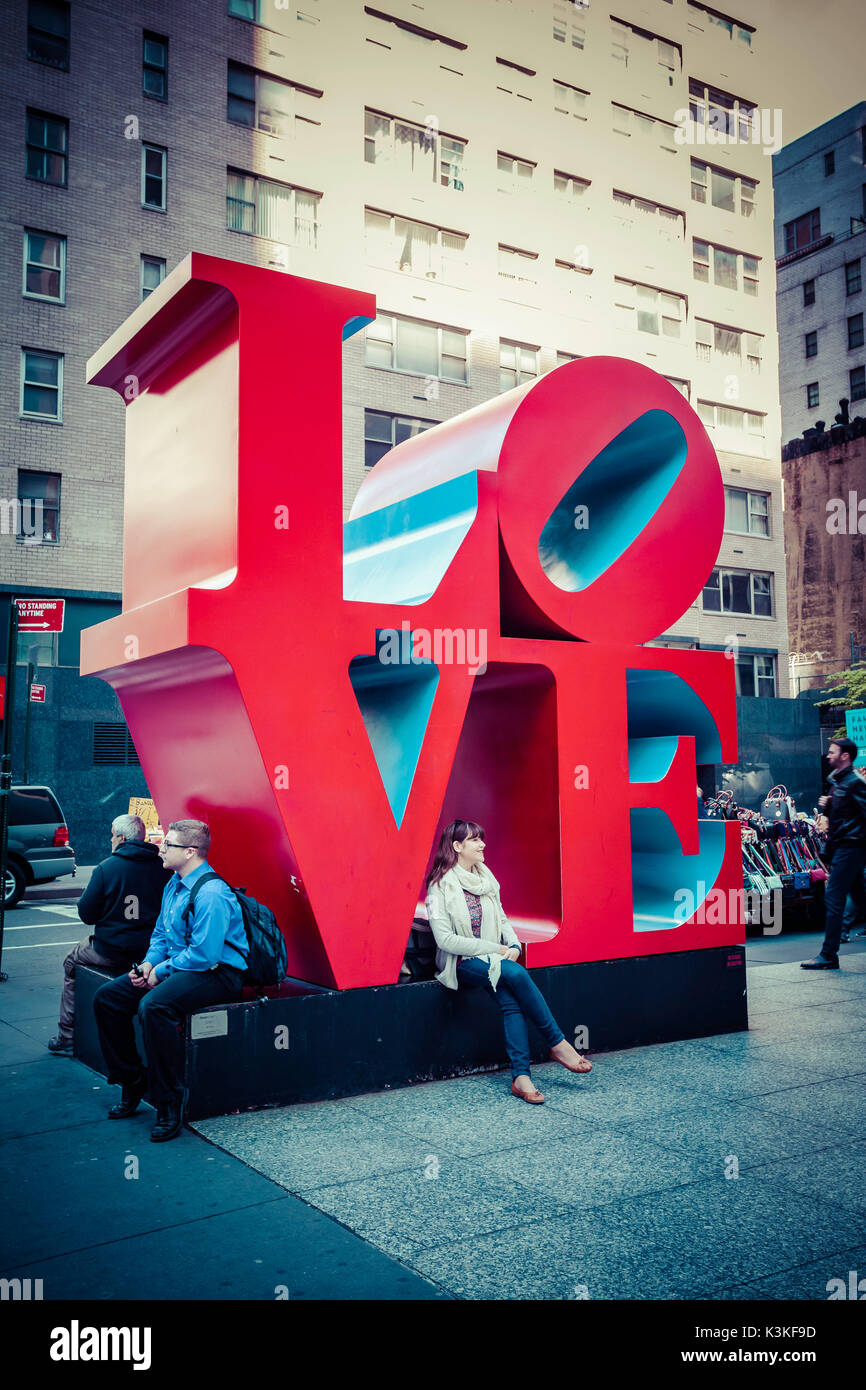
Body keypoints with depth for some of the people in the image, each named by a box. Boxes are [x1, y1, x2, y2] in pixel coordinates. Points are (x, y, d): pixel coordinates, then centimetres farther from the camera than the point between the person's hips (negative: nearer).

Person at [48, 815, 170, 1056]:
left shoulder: (106, 868, -13)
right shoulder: (161, 867, -2)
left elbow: (86, 915, -6)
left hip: (112, 953, -5)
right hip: (151, 950, 5)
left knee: (71, 963, 24)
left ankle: (66, 1038, 26)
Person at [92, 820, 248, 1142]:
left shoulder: (211, 894, -22)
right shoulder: (174, 884, 10)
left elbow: (204, 954, -26)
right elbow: (160, 933, 20)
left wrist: (161, 971, -15)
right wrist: (148, 963, 1)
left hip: (217, 974, -10)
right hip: (175, 967, 10)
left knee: (154, 1006, -36)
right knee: (106, 998, 3)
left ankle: (169, 1104, -23)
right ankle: (132, 1082, 16)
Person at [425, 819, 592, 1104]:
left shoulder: (485, 878, 11)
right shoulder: (440, 886, -9)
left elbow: (502, 919, 18)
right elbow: (445, 939, -15)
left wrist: (513, 945, -3)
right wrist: (495, 950, -15)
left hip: (494, 959, 6)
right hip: (461, 964, -6)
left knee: (510, 1000, -25)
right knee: (516, 974, -29)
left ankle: (521, 1076, -29)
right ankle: (556, 1043, -17)